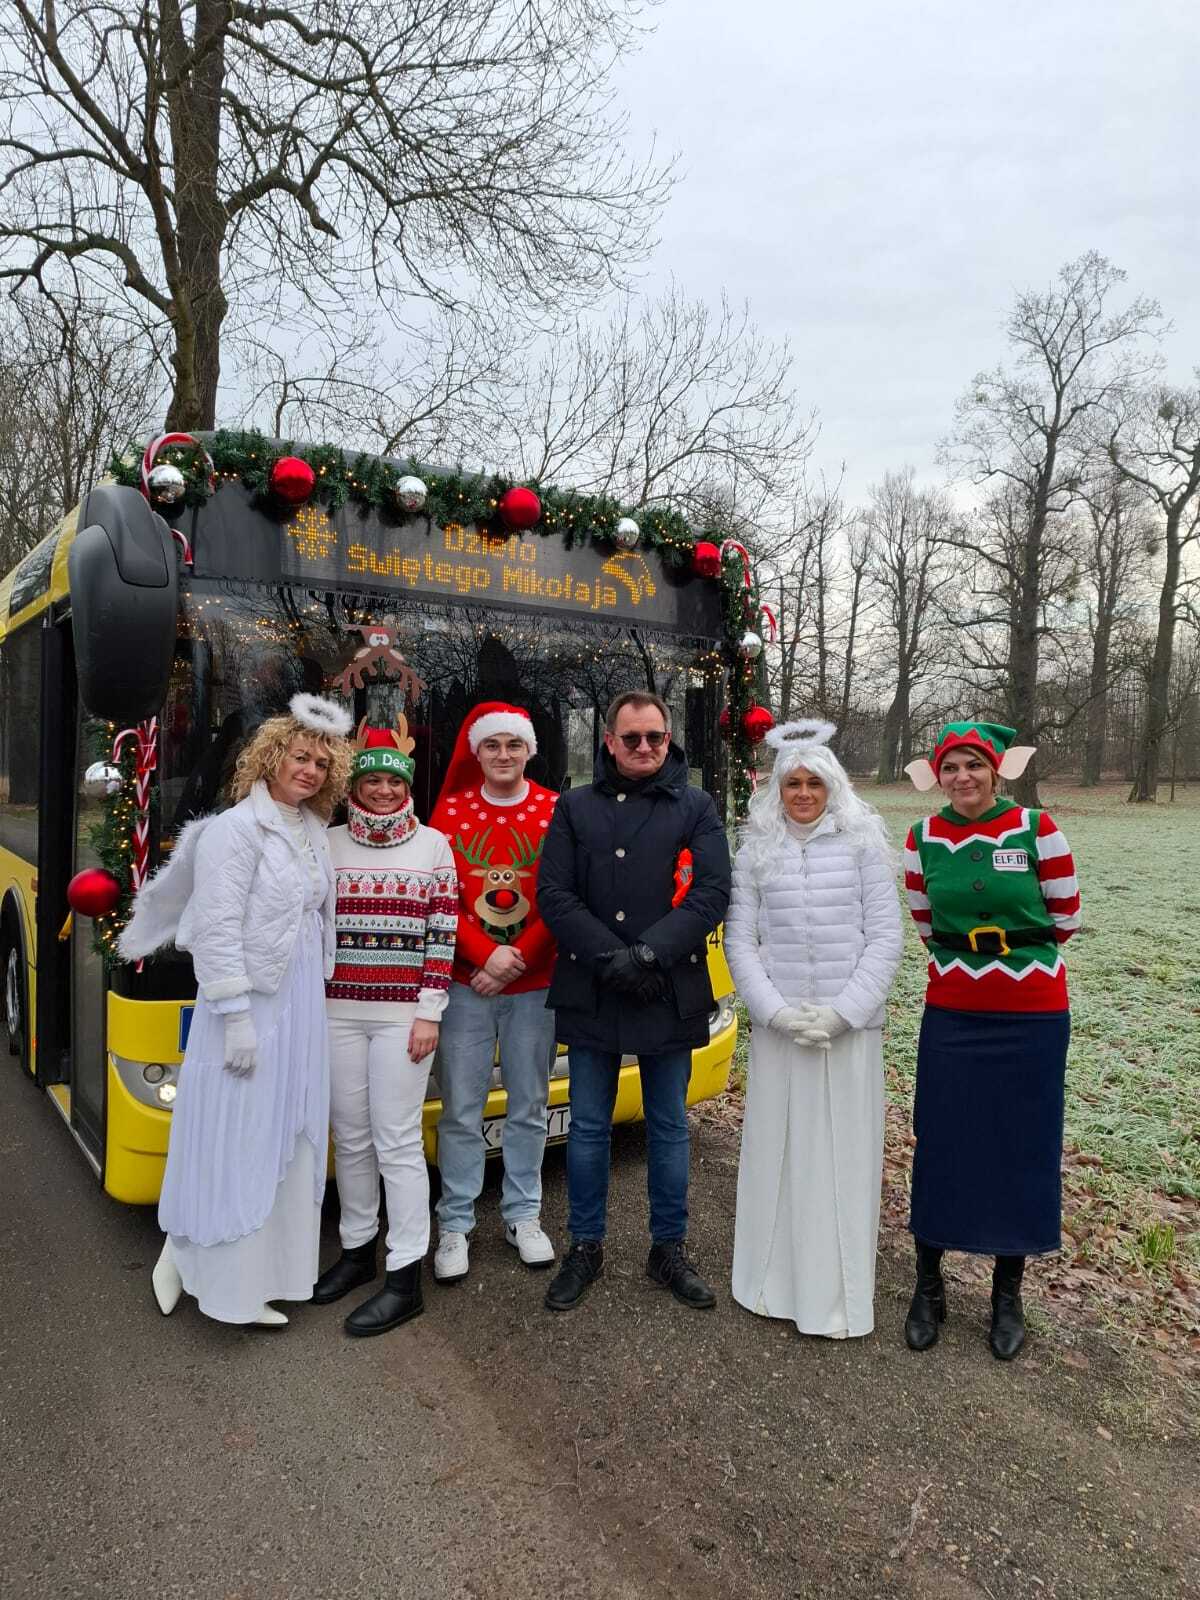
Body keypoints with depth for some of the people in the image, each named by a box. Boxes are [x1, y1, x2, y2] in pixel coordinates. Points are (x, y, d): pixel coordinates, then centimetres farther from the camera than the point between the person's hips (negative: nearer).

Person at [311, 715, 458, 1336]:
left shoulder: (433, 845, 0)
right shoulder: (328, 844, 6)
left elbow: (443, 934, -3)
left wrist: (429, 1014, -8)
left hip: (403, 1015, -3)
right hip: (338, 1011, 3)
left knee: (397, 1141, -1)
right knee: (350, 1137, 11)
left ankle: (405, 1278, 8)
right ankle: (357, 1250, 29)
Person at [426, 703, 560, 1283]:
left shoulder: (556, 812, 0)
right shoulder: (451, 810, 2)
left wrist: (516, 962, -12)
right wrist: (487, 955, -14)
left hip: (534, 984, 0)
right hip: (466, 982, 0)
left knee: (528, 1105, 11)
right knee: (461, 1108, 4)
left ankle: (522, 1216, 27)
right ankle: (454, 1225, 19)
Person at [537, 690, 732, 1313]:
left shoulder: (696, 808, 4)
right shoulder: (575, 807, 6)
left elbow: (713, 893, -6)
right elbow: (554, 894, -2)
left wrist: (649, 954, -17)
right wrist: (610, 957, -14)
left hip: (670, 997, 0)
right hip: (590, 996, 1)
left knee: (669, 1127, 12)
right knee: (588, 1127, 11)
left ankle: (669, 1250, 28)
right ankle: (585, 1248, 27)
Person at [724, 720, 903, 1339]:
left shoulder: (863, 844, -1)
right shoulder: (756, 852, 4)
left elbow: (885, 936, -3)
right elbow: (739, 940, 3)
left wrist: (842, 1012, -11)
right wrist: (777, 1011, -9)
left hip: (850, 1028, -1)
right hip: (778, 1028, 1)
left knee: (844, 1156, 6)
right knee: (776, 1153, 8)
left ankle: (838, 1295, 20)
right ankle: (776, 1282, 25)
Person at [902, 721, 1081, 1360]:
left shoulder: (1037, 828, -8)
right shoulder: (923, 839, -2)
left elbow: (1065, 916, 3)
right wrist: (967, 954, 11)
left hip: (1033, 1014, -1)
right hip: (952, 1013, 1)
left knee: (1024, 1150, 8)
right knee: (940, 1146, 6)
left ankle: (1007, 1294, 27)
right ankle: (929, 1286, 24)